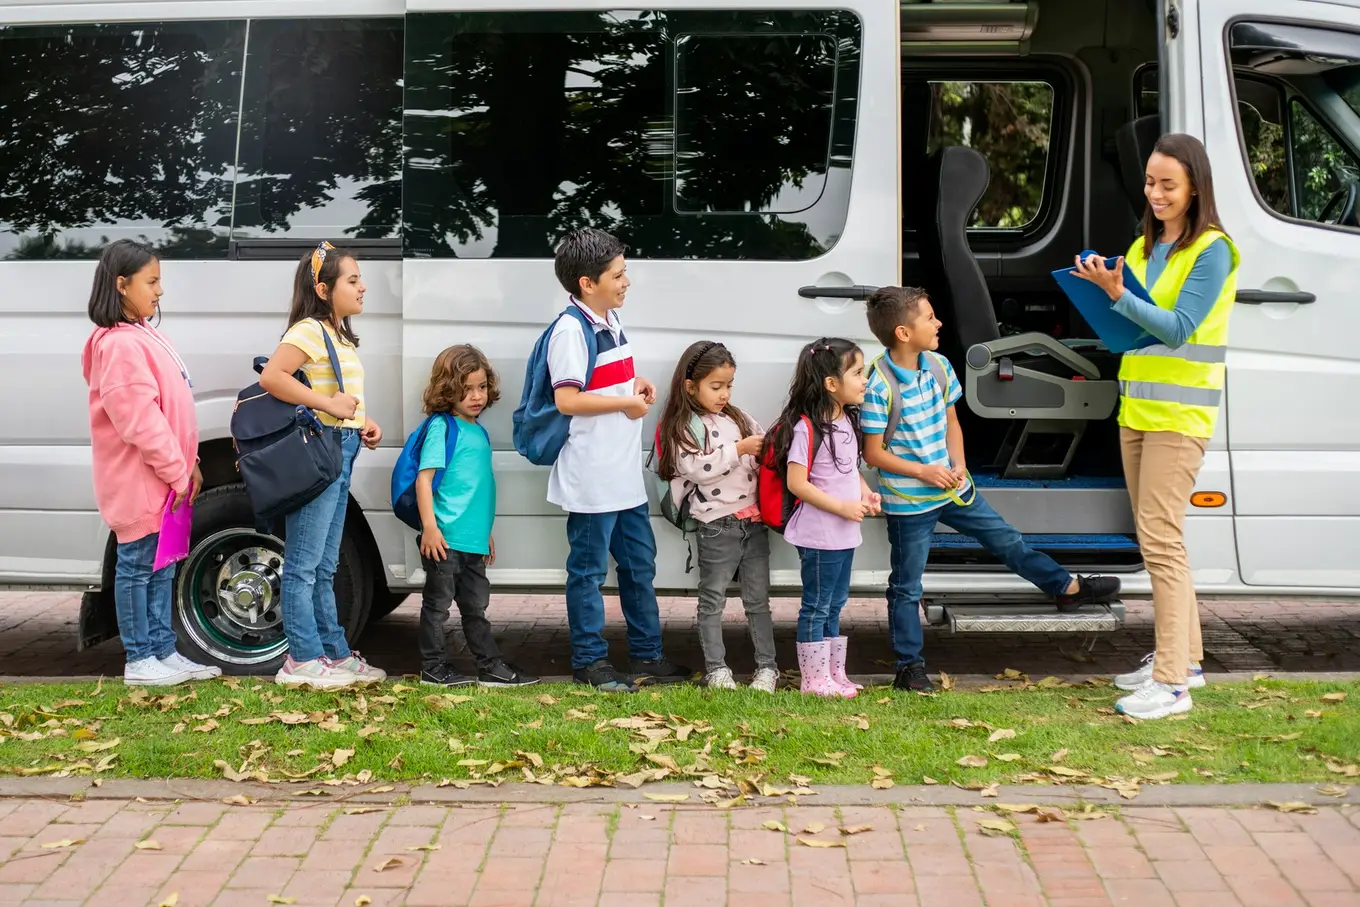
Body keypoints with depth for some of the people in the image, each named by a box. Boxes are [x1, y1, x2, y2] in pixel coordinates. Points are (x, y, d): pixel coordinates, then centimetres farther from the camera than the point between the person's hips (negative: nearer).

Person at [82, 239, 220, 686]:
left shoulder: (144, 336, 14)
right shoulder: (121, 345, -19)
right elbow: (140, 421, -23)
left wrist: (187, 464, 13)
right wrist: (177, 472, -19)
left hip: (164, 480, 10)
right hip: (140, 483, -10)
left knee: (161, 567, 14)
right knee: (137, 567, -1)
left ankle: (163, 652, 21)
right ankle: (140, 661, 6)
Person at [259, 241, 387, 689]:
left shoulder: (340, 335, 17)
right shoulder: (309, 330, -12)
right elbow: (270, 377, -25)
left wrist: (364, 425, 8)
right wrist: (328, 404, -24)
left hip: (340, 454, 10)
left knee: (324, 567, 15)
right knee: (304, 564, -3)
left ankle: (335, 653, 22)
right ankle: (303, 661, 1)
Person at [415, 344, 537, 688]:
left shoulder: (479, 431, 15)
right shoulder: (442, 427, -9)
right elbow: (424, 478, -15)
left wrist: (486, 531, 26)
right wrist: (429, 527, -21)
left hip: (472, 539, 8)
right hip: (445, 537, -8)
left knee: (475, 605, 15)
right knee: (438, 603, 3)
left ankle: (491, 666, 21)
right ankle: (433, 667, 12)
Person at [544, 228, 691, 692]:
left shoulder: (611, 320, 12)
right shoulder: (571, 329, -17)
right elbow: (567, 399, -24)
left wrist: (639, 384, 8)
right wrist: (627, 403, -17)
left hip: (625, 474, 10)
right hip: (591, 478, -10)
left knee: (639, 564, 16)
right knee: (588, 570, 2)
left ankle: (646, 654, 27)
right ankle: (589, 662, 11)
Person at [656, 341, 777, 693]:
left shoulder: (739, 419, 13)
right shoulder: (683, 427, -5)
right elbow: (696, 468, -18)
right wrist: (740, 449, -18)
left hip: (754, 521, 5)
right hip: (717, 525, -5)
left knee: (758, 598, 9)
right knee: (713, 598, 6)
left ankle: (767, 667, 15)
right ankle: (716, 669, 13)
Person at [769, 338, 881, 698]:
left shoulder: (847, 420, 9)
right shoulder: (807, 428, -19)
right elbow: (796, 483, -21)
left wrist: (865, 493, 3)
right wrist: (841, 507, -22)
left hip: (845, 534, 9)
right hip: (818, 535, -9)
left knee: (835, 604, 17)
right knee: (817, 607, 1)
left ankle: (835, 674, 27)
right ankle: (815, 680, 10)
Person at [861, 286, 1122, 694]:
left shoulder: (938, 367, 0)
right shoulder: (879, 385, -21)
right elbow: (874, 453, -15)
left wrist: (958, 465, -4)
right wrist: (924, 472, -20)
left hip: (953, 488, 6)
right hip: (909, 501, -6)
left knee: (1006, 540, 16)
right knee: (906, 586, 6)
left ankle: (1069, 587, 32)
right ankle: (909, 667, 16)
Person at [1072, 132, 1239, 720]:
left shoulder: (1211, 251, -10)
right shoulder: (1144, 247, 14)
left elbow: (1178, 327, -17)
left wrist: (1119, 296, -25)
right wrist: (1104, 291, -4)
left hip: (1178, 414, -8)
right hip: (1136, 408, 8)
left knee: (1160, 538, -12)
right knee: (1156, 538, 14)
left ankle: (1171, 682, -10)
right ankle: (1184, 657, 25)